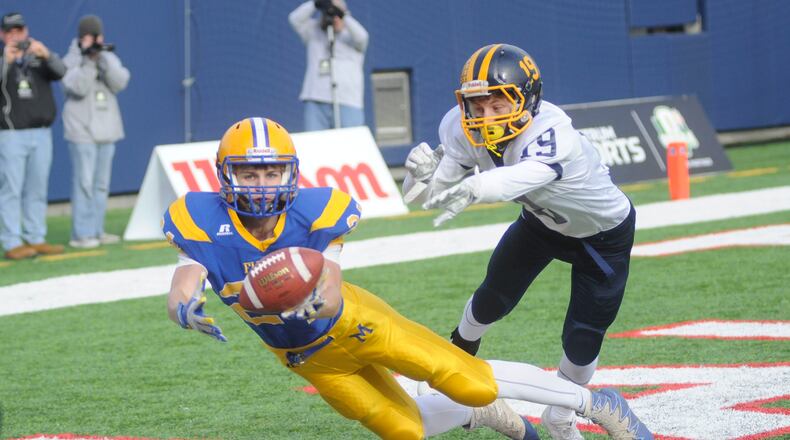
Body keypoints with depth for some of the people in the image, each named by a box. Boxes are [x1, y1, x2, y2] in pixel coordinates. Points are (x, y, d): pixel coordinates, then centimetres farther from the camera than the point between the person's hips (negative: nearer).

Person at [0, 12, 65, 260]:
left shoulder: (38, 57, 12)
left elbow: (60, 72, -6)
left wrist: (46, 55, -26)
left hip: (41, 134, 4)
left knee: (37, 190, 8)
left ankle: (35, 239, 15)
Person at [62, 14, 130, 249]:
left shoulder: (109, 58, 11)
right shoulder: (71, 62, -3)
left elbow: (120, 83, -6)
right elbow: (79, 88, -17)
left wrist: (103, 58, -15)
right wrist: (88, 60, -23)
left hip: (106, 130, 6)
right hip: (82, 130, -6)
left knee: (101, 184, 8)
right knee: (84, 182, -10)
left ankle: (96, 231, 14)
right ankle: (81, 234, -9)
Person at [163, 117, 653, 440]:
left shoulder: (313, 212, -26)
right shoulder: (204, 223, -21)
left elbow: (332, 290, -32)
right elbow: (183, 289, -29)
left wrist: (314, 300, -57)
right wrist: (186, 307, -54)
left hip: (352, 322, -3)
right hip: (309, 358, 3)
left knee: (470, 381, -14)